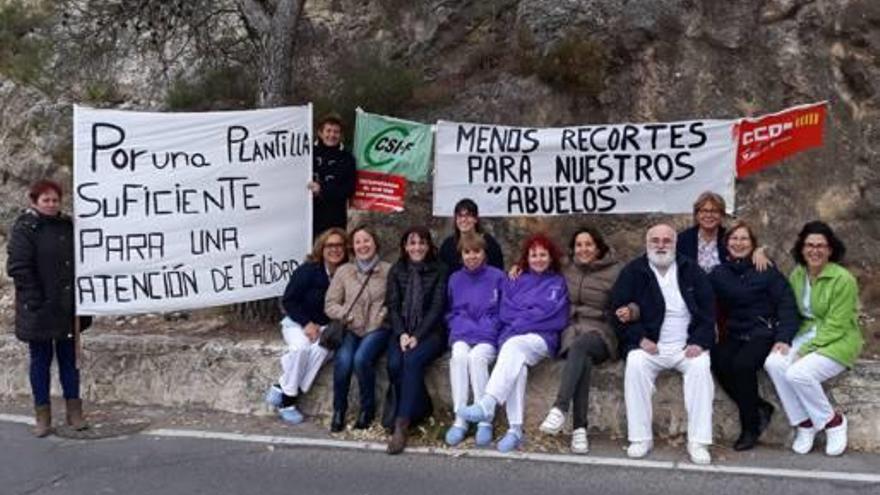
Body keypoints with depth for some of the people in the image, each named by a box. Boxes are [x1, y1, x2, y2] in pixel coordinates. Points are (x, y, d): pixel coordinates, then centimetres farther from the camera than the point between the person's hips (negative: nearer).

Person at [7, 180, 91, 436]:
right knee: (40, 360, 7)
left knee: (69, 358, 11)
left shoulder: (68, 226, 8)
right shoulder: (24, 229, -7)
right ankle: (43, 416, 15)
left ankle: (74, 411, 18)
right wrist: (36, 300, -17)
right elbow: (18, 268, -12)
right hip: (39, 310, -4)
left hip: (67, 309, 4)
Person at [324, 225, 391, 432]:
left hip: (378, 329, -2)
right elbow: (330, 305, 9)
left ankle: (368, 408, -7)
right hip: (351, 329, 2)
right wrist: (347, 315, -8)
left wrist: (383, 315, -15)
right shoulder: (343, 271, 9)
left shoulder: (388, 271, 3)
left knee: (361, 358, -30)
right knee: (343, 360, -27)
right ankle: (339, 410, -6)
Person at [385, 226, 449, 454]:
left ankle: (401, 424, -30)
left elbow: (437, 307, -4)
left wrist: (417, 336, -15)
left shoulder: (439, 270, 3)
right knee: (394, 364, -27)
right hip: (402, 332, 3)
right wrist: (401, 334, -11)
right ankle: (421, 410, -8)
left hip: (430, 332, -3)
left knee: (412, 361, -31)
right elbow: (392, 306, 6)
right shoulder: (397, 271, 13)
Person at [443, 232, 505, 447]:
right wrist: (458, 327, 1)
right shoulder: (455, 279, 14)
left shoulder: (497, 277, 4)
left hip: (488, 337, -2)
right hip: (461, 335, 2)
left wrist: (489, 329, -8)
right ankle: (459, 420, -29)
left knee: (476, 357, -34)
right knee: (459, 355, -31)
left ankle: (485, 420, -26)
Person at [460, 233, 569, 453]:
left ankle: (486, 404, -49)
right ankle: (515, 429, -39)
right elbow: (505, 313, 12)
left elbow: (557, 318, 1)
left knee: (513, 346, -35)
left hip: (542, 338, -2)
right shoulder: (515, 281, 24)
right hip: (512, 336, 2)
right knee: (516, 362, -33)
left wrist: (521, 319, -3)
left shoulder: (558, 283, 15)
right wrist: (533, 315, -4)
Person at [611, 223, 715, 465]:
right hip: (649, 346, -1)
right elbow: (619, 309, 1)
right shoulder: (633, 272, 5)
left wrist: (700, 341, -10)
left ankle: (698, 441, -24)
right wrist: (639, 338, -13)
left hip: (687, 346, 1)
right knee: (635, 364, -31)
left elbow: (708, 309, 6)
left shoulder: (691, 271, 9)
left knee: (701, 366, -30)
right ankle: (641, 438, -22)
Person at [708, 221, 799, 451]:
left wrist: (783, 339, -17)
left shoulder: (767, 270, -1)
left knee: (742, 364, -30)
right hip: (735, 335, 3)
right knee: (718, 362, -27)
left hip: (764, 334, -3)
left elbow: (787, 305, -5)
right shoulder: (718, 274, 8)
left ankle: (750, 427, -12)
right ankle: (761, 408, -7)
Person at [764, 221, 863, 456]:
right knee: (773, 362, -24)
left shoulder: (843, 279, -13)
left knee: (798, 373, -30)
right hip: (804, 336, 6)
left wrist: (806, 350, -21)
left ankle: (833, 422, -3)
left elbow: (835, 326, -15)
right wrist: (784, 340, -10)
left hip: (837, 342, -5)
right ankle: (804, 423, -10)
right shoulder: (796, 275, 6)